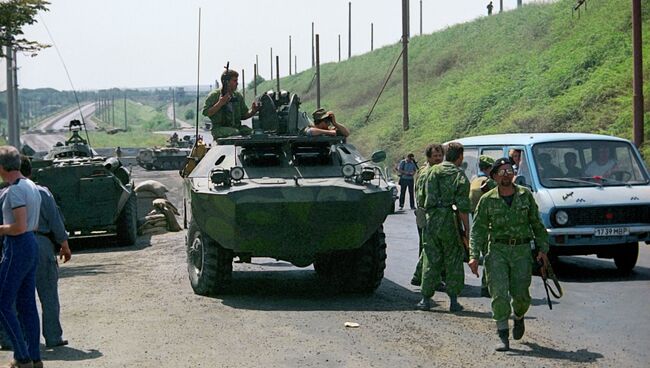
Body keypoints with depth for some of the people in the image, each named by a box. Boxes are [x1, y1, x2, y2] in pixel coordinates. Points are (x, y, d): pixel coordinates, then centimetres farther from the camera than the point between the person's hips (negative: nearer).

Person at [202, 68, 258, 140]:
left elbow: (244, 115, 17)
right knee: (235, 132, -34)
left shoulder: (238, 96, 15)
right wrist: (220, 104, -17)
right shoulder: (214, 95, 0)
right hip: (219, 128, -5)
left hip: (236, 127, 5)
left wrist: (252, 111, -4)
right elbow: (205, 113, -8)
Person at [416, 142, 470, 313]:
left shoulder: (431, 172, 9)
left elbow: (421, 199, 11)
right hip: (450, 222, -3)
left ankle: (426, 299, 7)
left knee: (430, 260, 8)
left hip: (431, 221, 3)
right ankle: (453, 300, 7)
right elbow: (463, 208, -9)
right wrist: (467, 232, -6)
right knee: (454, 261, 7)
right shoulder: (459, 176, -5)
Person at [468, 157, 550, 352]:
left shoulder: (525, 195, 6)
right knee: (499, 294, -10)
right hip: (497, 250, -1)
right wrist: (474, 256, -12)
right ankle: (503, 337, -5)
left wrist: (543, 249, 5)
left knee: (520, 294, 0)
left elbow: (537, 224, 12)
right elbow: (478, 230, -1)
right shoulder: (487, 200, 1)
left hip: (522, 250, 1)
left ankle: (519, 317, 34)